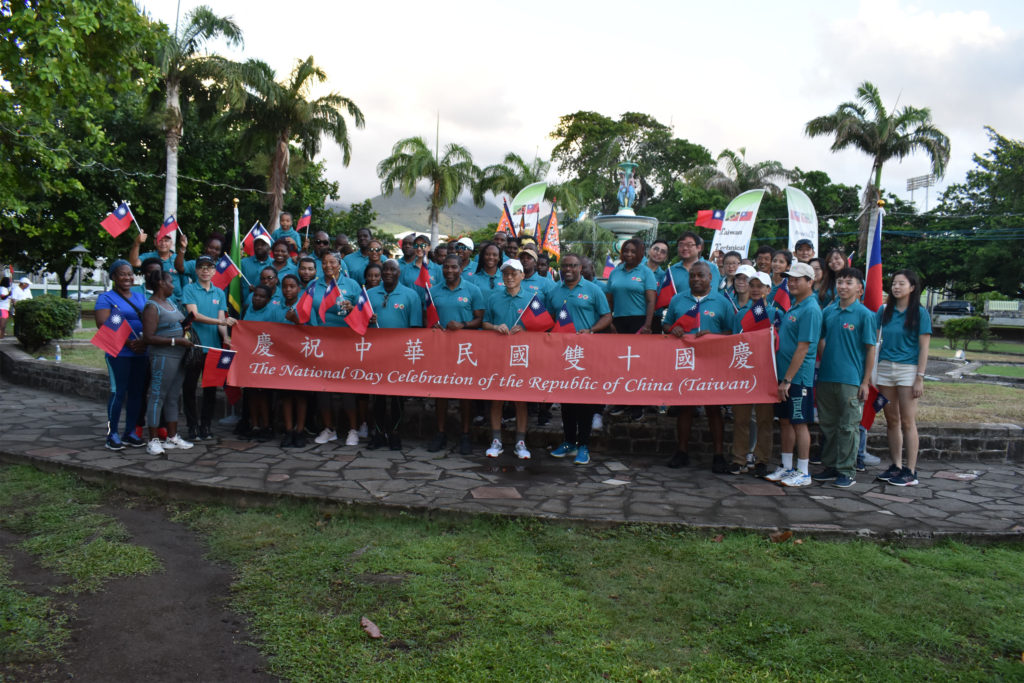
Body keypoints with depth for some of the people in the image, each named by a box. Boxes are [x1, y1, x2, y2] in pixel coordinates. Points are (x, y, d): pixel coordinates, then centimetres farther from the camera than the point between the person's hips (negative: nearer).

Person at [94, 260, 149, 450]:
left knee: (137, 392, 7)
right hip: (118, 354, -5)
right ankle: (112, 434, 1)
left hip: (141, 353, 5)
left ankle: (130, 432, 16)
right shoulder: (106, 298, 2)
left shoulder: (140, 297, 18)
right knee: (118, 392, -8)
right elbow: (103, 325, -10)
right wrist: (127, 343, -17)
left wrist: (145, 341, -7)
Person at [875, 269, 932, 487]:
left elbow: (923, 348, -4)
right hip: (885, 368, 4)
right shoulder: (884, 311, 10)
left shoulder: (920, 313, -1)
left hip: (908, 369, -4)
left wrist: (920, 378, -10)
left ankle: (911, 471, 2)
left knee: (907, 421, -3)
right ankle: (896, 466, 17)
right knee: (891, 420, 8)